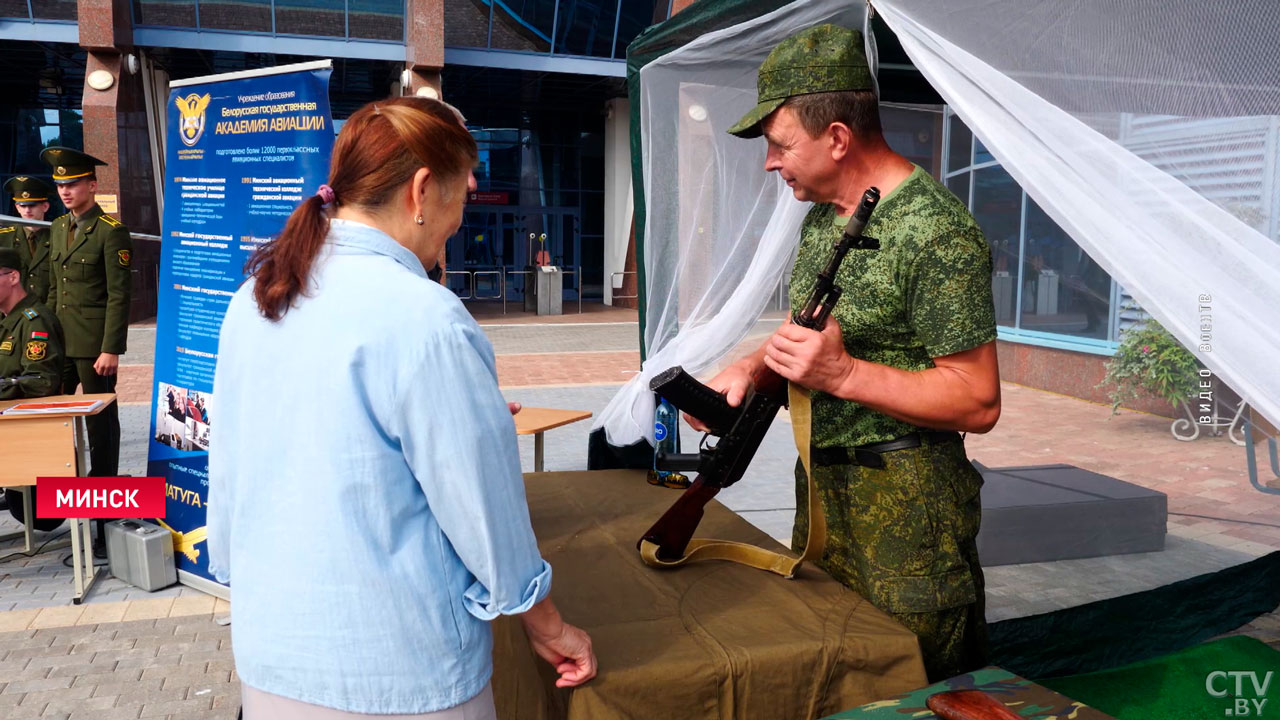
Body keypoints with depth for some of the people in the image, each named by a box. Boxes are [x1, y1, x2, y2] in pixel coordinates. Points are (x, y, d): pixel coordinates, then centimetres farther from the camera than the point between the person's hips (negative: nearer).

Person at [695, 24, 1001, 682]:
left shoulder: (935, 233, -19)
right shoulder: (822, 215, 9)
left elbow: (978, 403, -20)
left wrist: (842, 374, -27)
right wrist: (750, 368, -1)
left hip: (903, 511, -8)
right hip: (821, 488, 8)